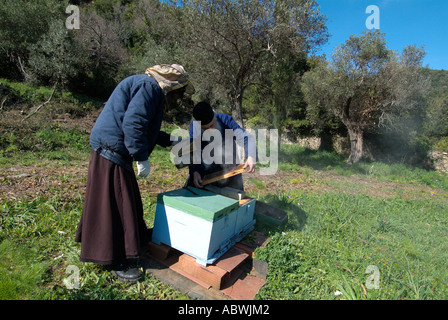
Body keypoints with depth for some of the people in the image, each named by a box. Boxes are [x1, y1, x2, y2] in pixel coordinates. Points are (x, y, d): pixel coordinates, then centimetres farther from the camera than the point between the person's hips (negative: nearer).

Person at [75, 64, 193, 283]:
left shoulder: (149, 88, 20)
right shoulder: (149, 86, -13)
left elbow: (147, 129, 26)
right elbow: (133, 123, -24)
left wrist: (172, 140, 31)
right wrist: (142, 158, -20)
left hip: (117, 154, 11)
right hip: (110, 152, -11)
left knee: (126, 202, 20)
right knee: (114, 205, -2)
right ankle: (117, 262, 11)